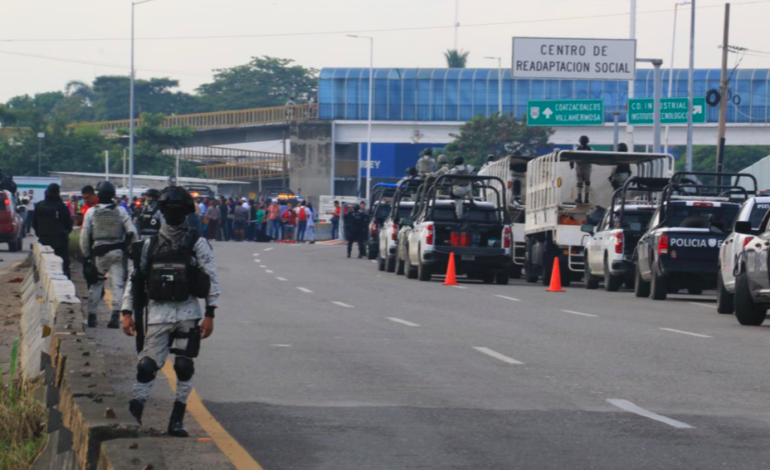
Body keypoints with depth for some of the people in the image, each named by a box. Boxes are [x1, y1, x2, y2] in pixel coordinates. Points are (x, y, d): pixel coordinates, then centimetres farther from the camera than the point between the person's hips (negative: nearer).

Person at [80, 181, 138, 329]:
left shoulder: (91, 212, 0)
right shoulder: (121, 211, -1)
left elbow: (85, 236, 2)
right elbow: (132, 231, -4)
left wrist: (86, 254, 12)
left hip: (99, 253, 0)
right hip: (118, 252, 0)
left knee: (95, 284, 12)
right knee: (118, 283, 0)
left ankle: (91, 315, 14)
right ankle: (116, 315, -12)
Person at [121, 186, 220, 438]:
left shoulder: (197, 244, 1)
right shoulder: (150, 244, 8)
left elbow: (212, 280, 0)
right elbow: (136, 279, 11)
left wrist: (209, 315, -6)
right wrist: (128, 312, 5)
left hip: (188, 314, -1)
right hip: (157, 312, 1)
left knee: (184, 367, 1)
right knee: (147, 366, -5)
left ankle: (177, 419, 10)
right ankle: (131, 417, -2)